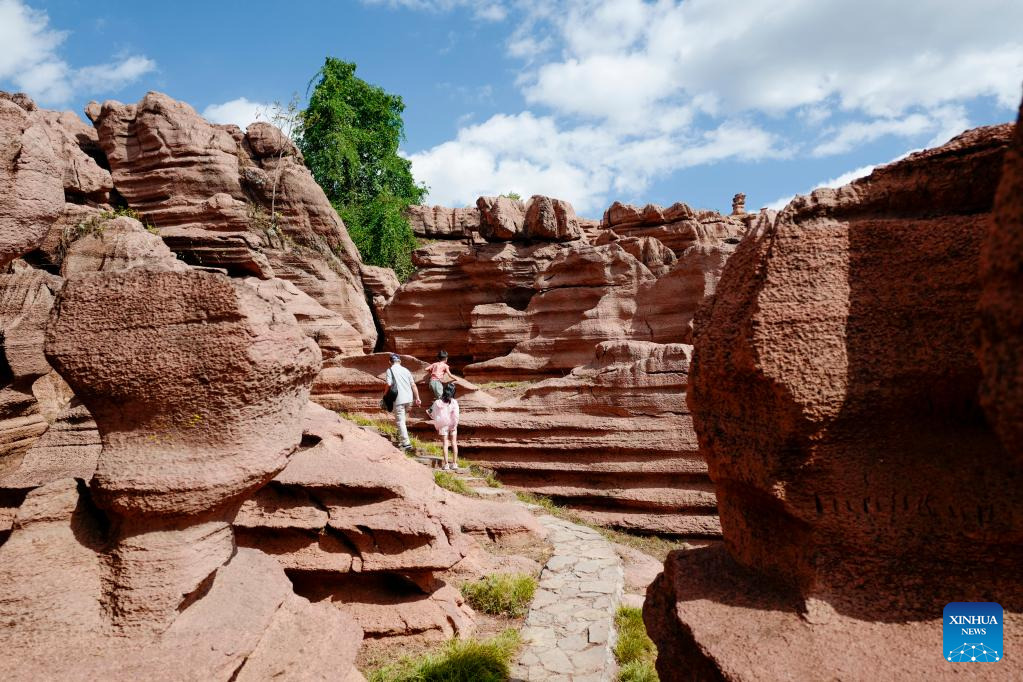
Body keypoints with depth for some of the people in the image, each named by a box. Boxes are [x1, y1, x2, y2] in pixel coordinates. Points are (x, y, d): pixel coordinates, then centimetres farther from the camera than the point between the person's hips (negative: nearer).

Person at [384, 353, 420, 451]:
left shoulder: (390, 370, -1)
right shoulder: (405, 370, 13)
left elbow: (389, 384, -12)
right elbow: (413, 385, 10)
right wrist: (417, 398, 13)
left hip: (399, 399, -6)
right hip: (409, 399, 6)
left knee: (400, 421, -1)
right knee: (402, 419, 21)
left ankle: (406, 443, -6)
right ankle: (401, 440, 28)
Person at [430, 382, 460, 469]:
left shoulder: (437, 402, -8)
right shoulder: (454, 402, -12)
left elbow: (434, 415, -2)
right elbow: (456, 415, -14)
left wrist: (436, 426, 7)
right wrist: (455, 425, -3)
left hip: (443, 425, 0)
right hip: (452, 425, 0)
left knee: (445, 443, 5)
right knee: (454, 443, 9)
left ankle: (446, 464, 3)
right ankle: (455, 463, 9)